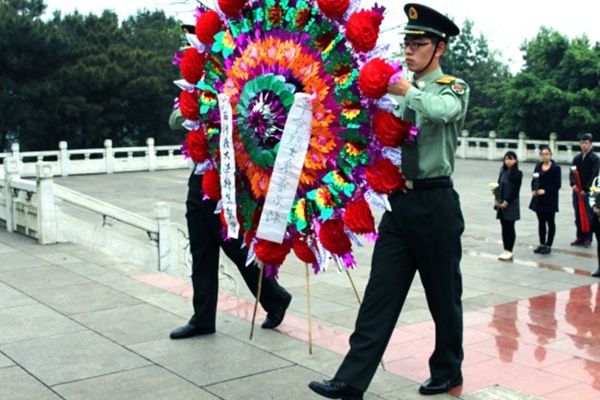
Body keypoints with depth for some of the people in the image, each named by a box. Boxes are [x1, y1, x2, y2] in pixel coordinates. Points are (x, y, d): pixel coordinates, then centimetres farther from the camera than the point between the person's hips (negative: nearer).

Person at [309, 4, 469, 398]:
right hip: (399, 202, 5)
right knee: (381, 292, 1)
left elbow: (443, 110, -26)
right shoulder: (400, 92, 15)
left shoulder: (453, 87, -2)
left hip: (435, 203, -5)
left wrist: (408, 91, -25)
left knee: (443, 294, 9)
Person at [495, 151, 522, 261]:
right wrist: (498, 200, -1)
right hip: (501, 204, 6)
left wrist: (506, 202, -15)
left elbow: (516, 190, -11)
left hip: (511, 205, -6)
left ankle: (509, 251, 6)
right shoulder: (503, 172, 11)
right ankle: (506, 250, 16)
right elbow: (499, 186, 12)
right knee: (504, 227, 9)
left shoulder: (517, 173, -7)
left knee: (510, 228, -1)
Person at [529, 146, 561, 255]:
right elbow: (534, 181, 10)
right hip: (539, 199, 5)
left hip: (550, 200, -5)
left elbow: (557, 185, -11)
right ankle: (542, 244, 22)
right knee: (541, 222, 12)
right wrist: (533, 190, -9)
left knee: (550, 222, 5)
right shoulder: (538, 166, 7)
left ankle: (548, 245, 11)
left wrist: (545, 190, -21)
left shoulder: (555, 168, -9)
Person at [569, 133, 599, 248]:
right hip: (577, 191, 5)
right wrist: (573, 184, -11)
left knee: (588, 216, -2)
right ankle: (580, 237, 17)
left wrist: (585, 190, -15)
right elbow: (572, 173, 8)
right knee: (578, 216, 9)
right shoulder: (577, 158, 11)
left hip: (588, 192, -5)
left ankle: (588, 238, 4)